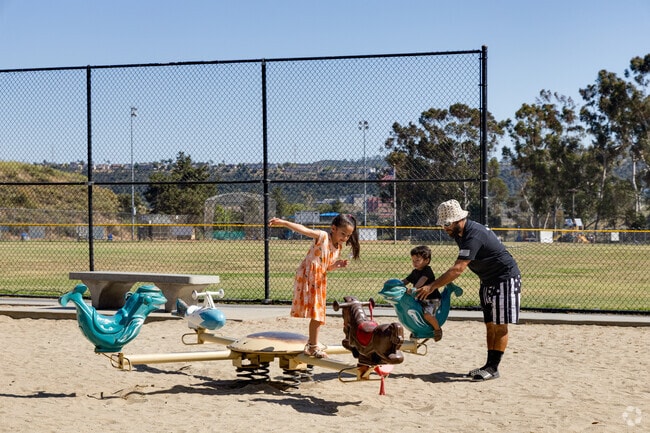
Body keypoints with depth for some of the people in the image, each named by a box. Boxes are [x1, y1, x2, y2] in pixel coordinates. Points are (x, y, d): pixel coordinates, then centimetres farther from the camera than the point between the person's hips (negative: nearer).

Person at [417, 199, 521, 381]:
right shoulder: (459, 233, 2)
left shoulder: (473, 236, -29)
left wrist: (432, 286, -36)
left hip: (505, 279, -10)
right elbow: (459, 266, 15)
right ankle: (490, 365, 12)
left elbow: (458, 269, -36)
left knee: (500, 325, -7)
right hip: (488, 281, 10)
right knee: (490, 325, 9)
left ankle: (493, 368, -6)